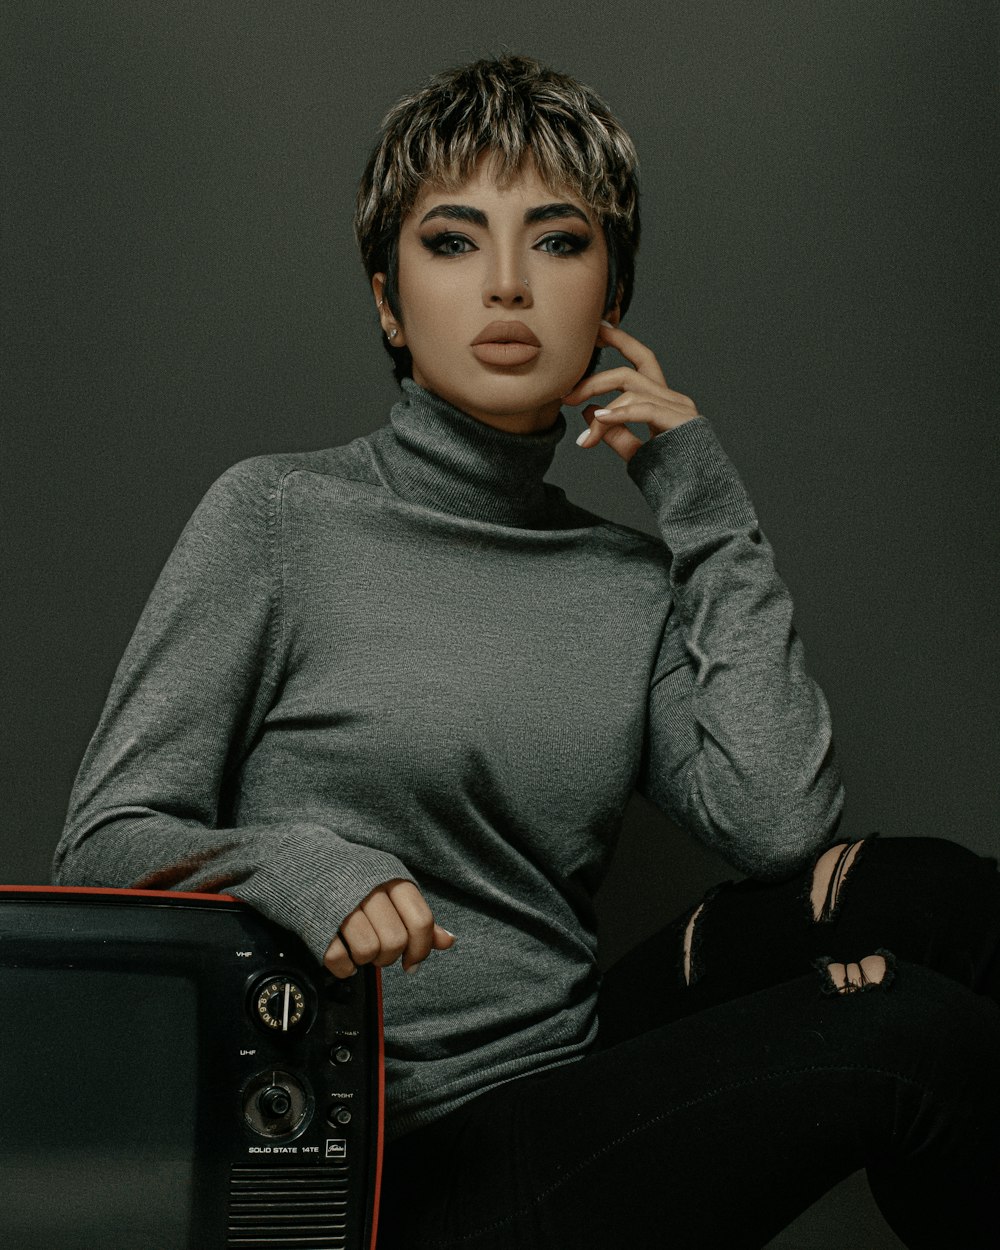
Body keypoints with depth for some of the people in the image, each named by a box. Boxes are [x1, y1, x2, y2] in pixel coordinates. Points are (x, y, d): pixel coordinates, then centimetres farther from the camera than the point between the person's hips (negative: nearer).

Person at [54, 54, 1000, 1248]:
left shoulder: (631, 581, 9)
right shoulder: (278, 516, -4)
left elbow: (780, 825, -7)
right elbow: (103, 843, -6)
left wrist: (714, 523, -2)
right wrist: (292, 861, -27)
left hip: (569, 1078, 5)